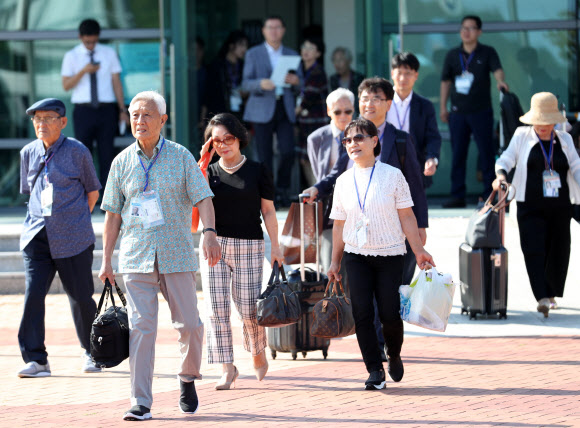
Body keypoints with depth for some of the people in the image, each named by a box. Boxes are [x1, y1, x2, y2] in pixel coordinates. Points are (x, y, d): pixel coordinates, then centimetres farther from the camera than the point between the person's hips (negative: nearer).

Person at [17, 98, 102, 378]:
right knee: (33, 294, -11)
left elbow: (93, 190, 6)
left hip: (72, 237, -3)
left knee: (80, 297, 6)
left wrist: (77, 219, 6)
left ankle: (91, 352, 28)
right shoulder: (29, 153, 7)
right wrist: (42, 217, 13)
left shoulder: (76, 152, -4)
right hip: (37, 235, 3)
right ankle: (35, 359, -10)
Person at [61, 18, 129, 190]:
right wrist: (83, 71, -18)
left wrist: (122, 110, 4)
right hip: (83, 110, -1)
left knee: (107, 152, 0)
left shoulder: (109, 53, 8)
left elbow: (116, 82, 9)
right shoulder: (71, 56, 4)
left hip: (107, 110, 1)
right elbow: (66, 85, -3)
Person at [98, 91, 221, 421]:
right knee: (141, 327, -7)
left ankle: (188, 378, 29)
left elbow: (202, 198, -3)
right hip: (137, 257, 1)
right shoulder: (122, 162, 8)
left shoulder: (181, 157, 3)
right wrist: (106, 260, 10)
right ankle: (141, 403, -7)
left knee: (190, 324, 1)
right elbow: (113, 214, 12)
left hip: (177, 256, -1)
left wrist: (210, 233, -20)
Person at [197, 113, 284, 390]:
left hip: (249, 245, -2)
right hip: (214, 245, 2)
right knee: (217, 309, -4)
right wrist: (202, 161, -10)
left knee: (248, 308, -2)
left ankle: (258, 351, 27)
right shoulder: (209, 172, 8)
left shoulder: (257, 171, 3)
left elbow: (268, 210, 4)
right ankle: (228, 368, 3)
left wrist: (275, 247, -2)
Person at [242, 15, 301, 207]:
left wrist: (296, 81, -8)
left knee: (288, 152, -12)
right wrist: (261, 84, -20)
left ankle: (282, 189, 7)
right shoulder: (253, 54, 8)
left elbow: (300, 87, 16)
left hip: (285, 110, 2)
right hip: (262, 110, -2)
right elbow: (246, 84, 1)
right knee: (265, 156, -4)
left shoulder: (292, 55, 15)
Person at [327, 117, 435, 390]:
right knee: (362, 313, -6)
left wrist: (419, 251, -4)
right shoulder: (344, 181, 7)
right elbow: (339, 224, 11)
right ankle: (375, 370, 2)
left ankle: (394, 355, 25)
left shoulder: (392, 175, -1)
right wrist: (335, 262, 11)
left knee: (390, 314, -4)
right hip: (356, 256, 2)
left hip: (390, 255, -2)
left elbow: (406, 217, 0)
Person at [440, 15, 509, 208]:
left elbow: (497, 69, -15)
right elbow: (446, 81, 14)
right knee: (458, 154, 4)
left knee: (486, 153, -1)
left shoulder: (487, 53, 2)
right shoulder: (453, 55, 9)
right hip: (458, 112, 3)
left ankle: (489, 195, 5)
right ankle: (457, 196, 9)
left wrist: (501, 81, -37)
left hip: (481, 111, -3)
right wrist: (443, 106, 9)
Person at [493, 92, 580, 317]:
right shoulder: (522, 136, 6)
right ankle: (542, 298, -20)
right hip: (530, 206, -2)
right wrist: (501, 175, -16)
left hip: (560, 206, 2)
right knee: (534, 250, -15)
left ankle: (551, 294, 24)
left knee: (558, 251, 6)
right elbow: (506, 159, 4)